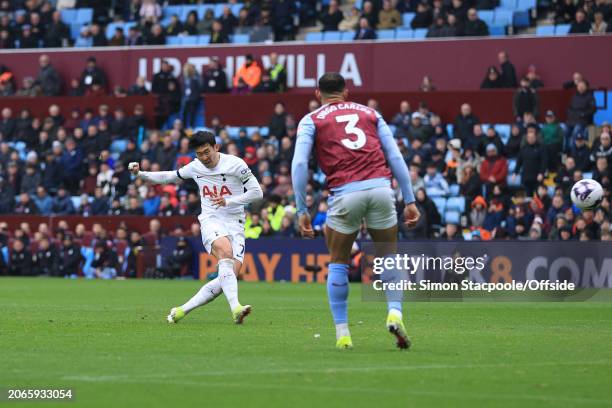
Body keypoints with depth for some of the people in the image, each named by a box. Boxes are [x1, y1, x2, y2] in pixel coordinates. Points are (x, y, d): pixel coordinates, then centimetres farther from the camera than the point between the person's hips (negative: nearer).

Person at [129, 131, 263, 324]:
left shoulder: (236, 164, -3)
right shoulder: (195, 167, 8)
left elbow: (257, 192, -1)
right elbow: (169, 177, 25)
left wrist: (229, 201, -12)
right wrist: (139, 174, 14)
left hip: (235, 224, 0)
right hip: (211, 221, 0)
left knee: (230, 274, -16)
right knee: (225, 251, -34)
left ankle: (182, 310, -5)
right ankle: (235, 308, -49)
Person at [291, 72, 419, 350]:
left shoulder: (311, 120, 15)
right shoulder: (370, 113, 22)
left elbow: (299, 164, 1)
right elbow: (396, 157, 14)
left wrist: (302, 210, 3)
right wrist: (409, 200, 13)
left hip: (345, 194, -2)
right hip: (380, 188, 2)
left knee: (338, 262, 16)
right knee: (389, 257, 18)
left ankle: (342, 332, 12)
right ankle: (395, 312, -3)